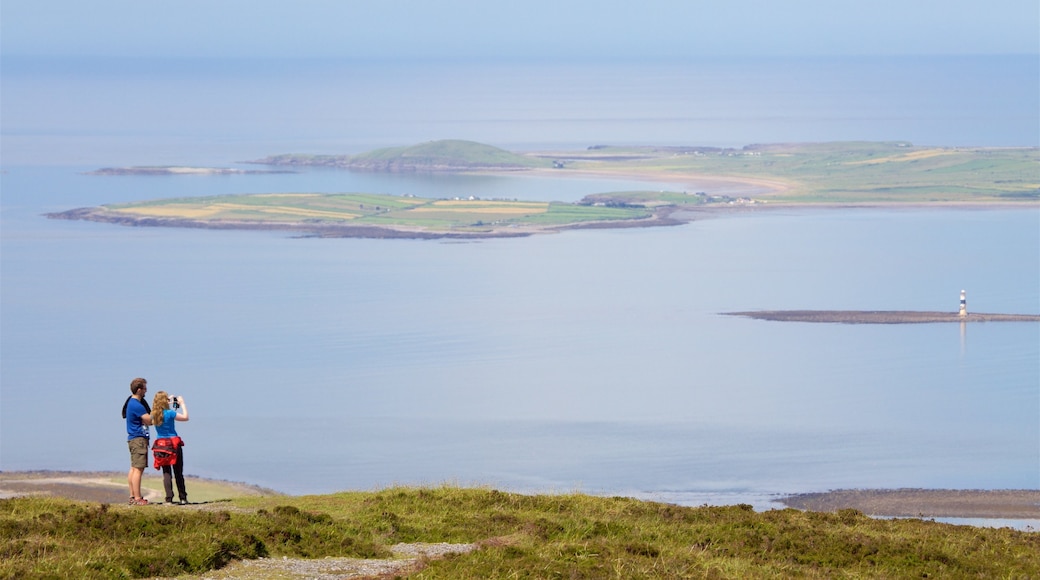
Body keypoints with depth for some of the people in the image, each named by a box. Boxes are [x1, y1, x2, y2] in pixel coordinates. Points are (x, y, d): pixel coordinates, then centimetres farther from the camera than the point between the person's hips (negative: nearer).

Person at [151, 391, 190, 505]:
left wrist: (171, 402, 26)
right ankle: (183, 498, 11)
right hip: (173, 444, -4)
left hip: (160, 443, 4)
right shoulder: (169, 413, -14)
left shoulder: (154, 415, 1)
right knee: (178, 473, 6)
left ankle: (169, 498, -4)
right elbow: (185, 417, -5)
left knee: (166, 473, 4)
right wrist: (182, 404, 7)